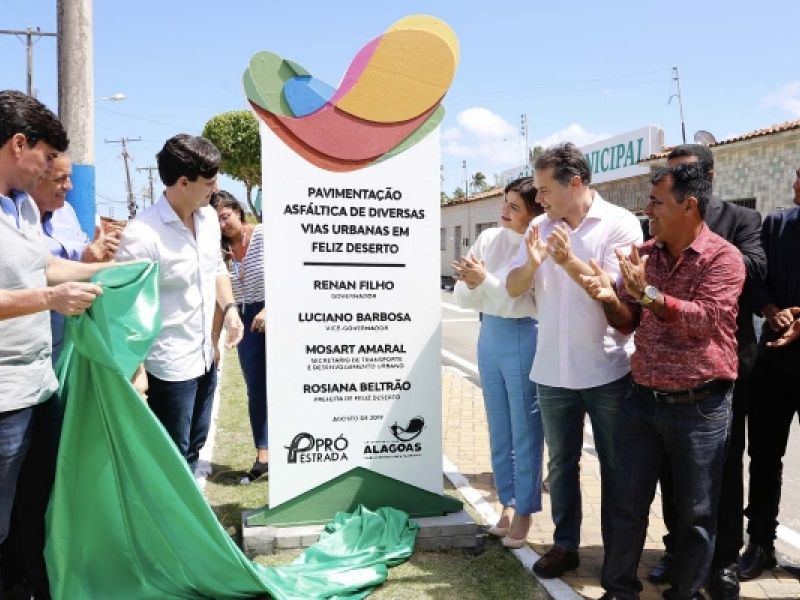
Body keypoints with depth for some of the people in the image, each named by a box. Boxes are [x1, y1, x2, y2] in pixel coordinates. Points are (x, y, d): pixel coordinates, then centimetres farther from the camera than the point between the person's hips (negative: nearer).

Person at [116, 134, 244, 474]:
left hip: (205, 357, 8)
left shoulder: (209, 217, 2)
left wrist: (229, 309, 2)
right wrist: (136, 370, -22)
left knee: (193, 447, 22)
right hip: (168, 366, -8)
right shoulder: (142, 234, -22)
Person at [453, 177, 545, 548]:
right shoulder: (489, 238, 4)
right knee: (499, 429, 16)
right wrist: (471, 285, -19)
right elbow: (463, 297, 2)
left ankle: (524, 510, 21)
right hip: (489, 336, 6)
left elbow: (518, 302, -18)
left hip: (524, 340, -6)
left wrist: (484, 281, -28)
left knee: (524, 430, 5)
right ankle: (508, 502, 32)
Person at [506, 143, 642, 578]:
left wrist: (571, 261, -26)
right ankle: (565, 545, 31)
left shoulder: (621, 225, -9)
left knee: (615, 466, 12)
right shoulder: (541, 227, 3)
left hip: (608, 373, -3)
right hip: (553, 372, 4)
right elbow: (513, 288, 2)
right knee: (561, 464, 15)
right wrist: (532, 263, -18)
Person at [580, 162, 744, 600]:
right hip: (642, 400, 4)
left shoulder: (722, 258, -8)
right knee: (627, 504, 9)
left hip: (699, 407, -4)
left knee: (696, 514, 10)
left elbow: (703, 322, -19)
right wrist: (611, 298, -11)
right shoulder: (643, 255, 7)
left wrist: (649, 293, -27)